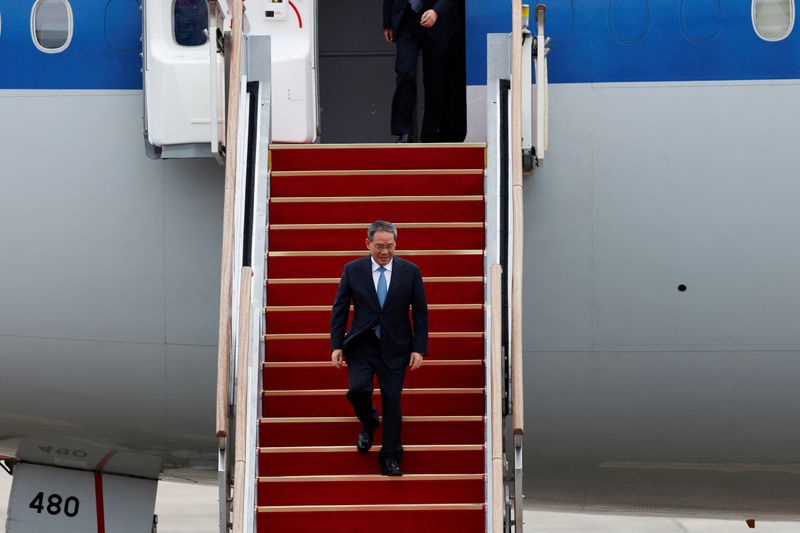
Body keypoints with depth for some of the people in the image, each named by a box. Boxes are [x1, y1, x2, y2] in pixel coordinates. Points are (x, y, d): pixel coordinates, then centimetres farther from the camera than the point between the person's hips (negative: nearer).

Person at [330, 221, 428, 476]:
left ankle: (390, 457, 11)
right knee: (358, 389, -18)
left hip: (394, 348, 0)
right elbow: (339, 309, 4)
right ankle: (368, 422, 17)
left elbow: (420, 313, 2)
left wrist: (419, 349, -5)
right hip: (361, 346, 0)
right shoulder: (353, 270, -1)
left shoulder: (410, 271, -2)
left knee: (392, 400, -1)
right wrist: (337, 345, -2)